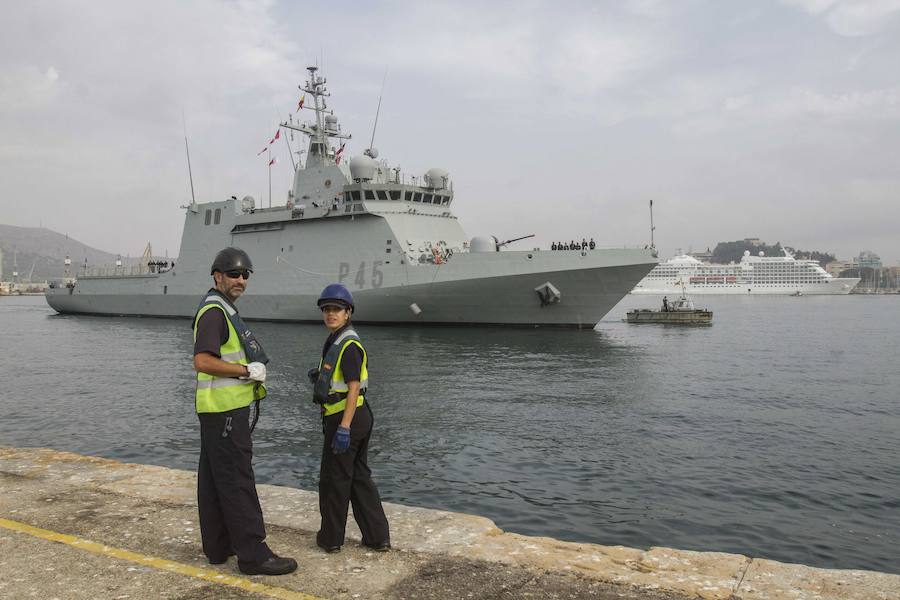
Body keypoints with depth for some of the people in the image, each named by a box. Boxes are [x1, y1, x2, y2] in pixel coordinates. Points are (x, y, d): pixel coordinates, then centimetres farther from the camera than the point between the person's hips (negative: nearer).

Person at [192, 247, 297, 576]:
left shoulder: (223, 310, 17)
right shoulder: (214, 312, -15)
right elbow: (202, 362, -25)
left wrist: (254, 371, 12)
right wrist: (247, 370, -18)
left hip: (218, 410, 11)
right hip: (224, 411, -11)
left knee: (213, 480, 13)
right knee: (237, 482, -7)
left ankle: (218, 546, 23)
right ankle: (253, 554, -3)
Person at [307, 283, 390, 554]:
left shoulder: (349, 345, -16)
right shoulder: (337, 341, 14)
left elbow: (354, 388, -21)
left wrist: (344, 428, -24)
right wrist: (318, 377, 6)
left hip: (345, 418, -10)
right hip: (359, 417, 10)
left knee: (334, 479, 5)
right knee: (360, 476, 15)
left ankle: (331, 538, 20)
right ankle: (378, 536, 21)